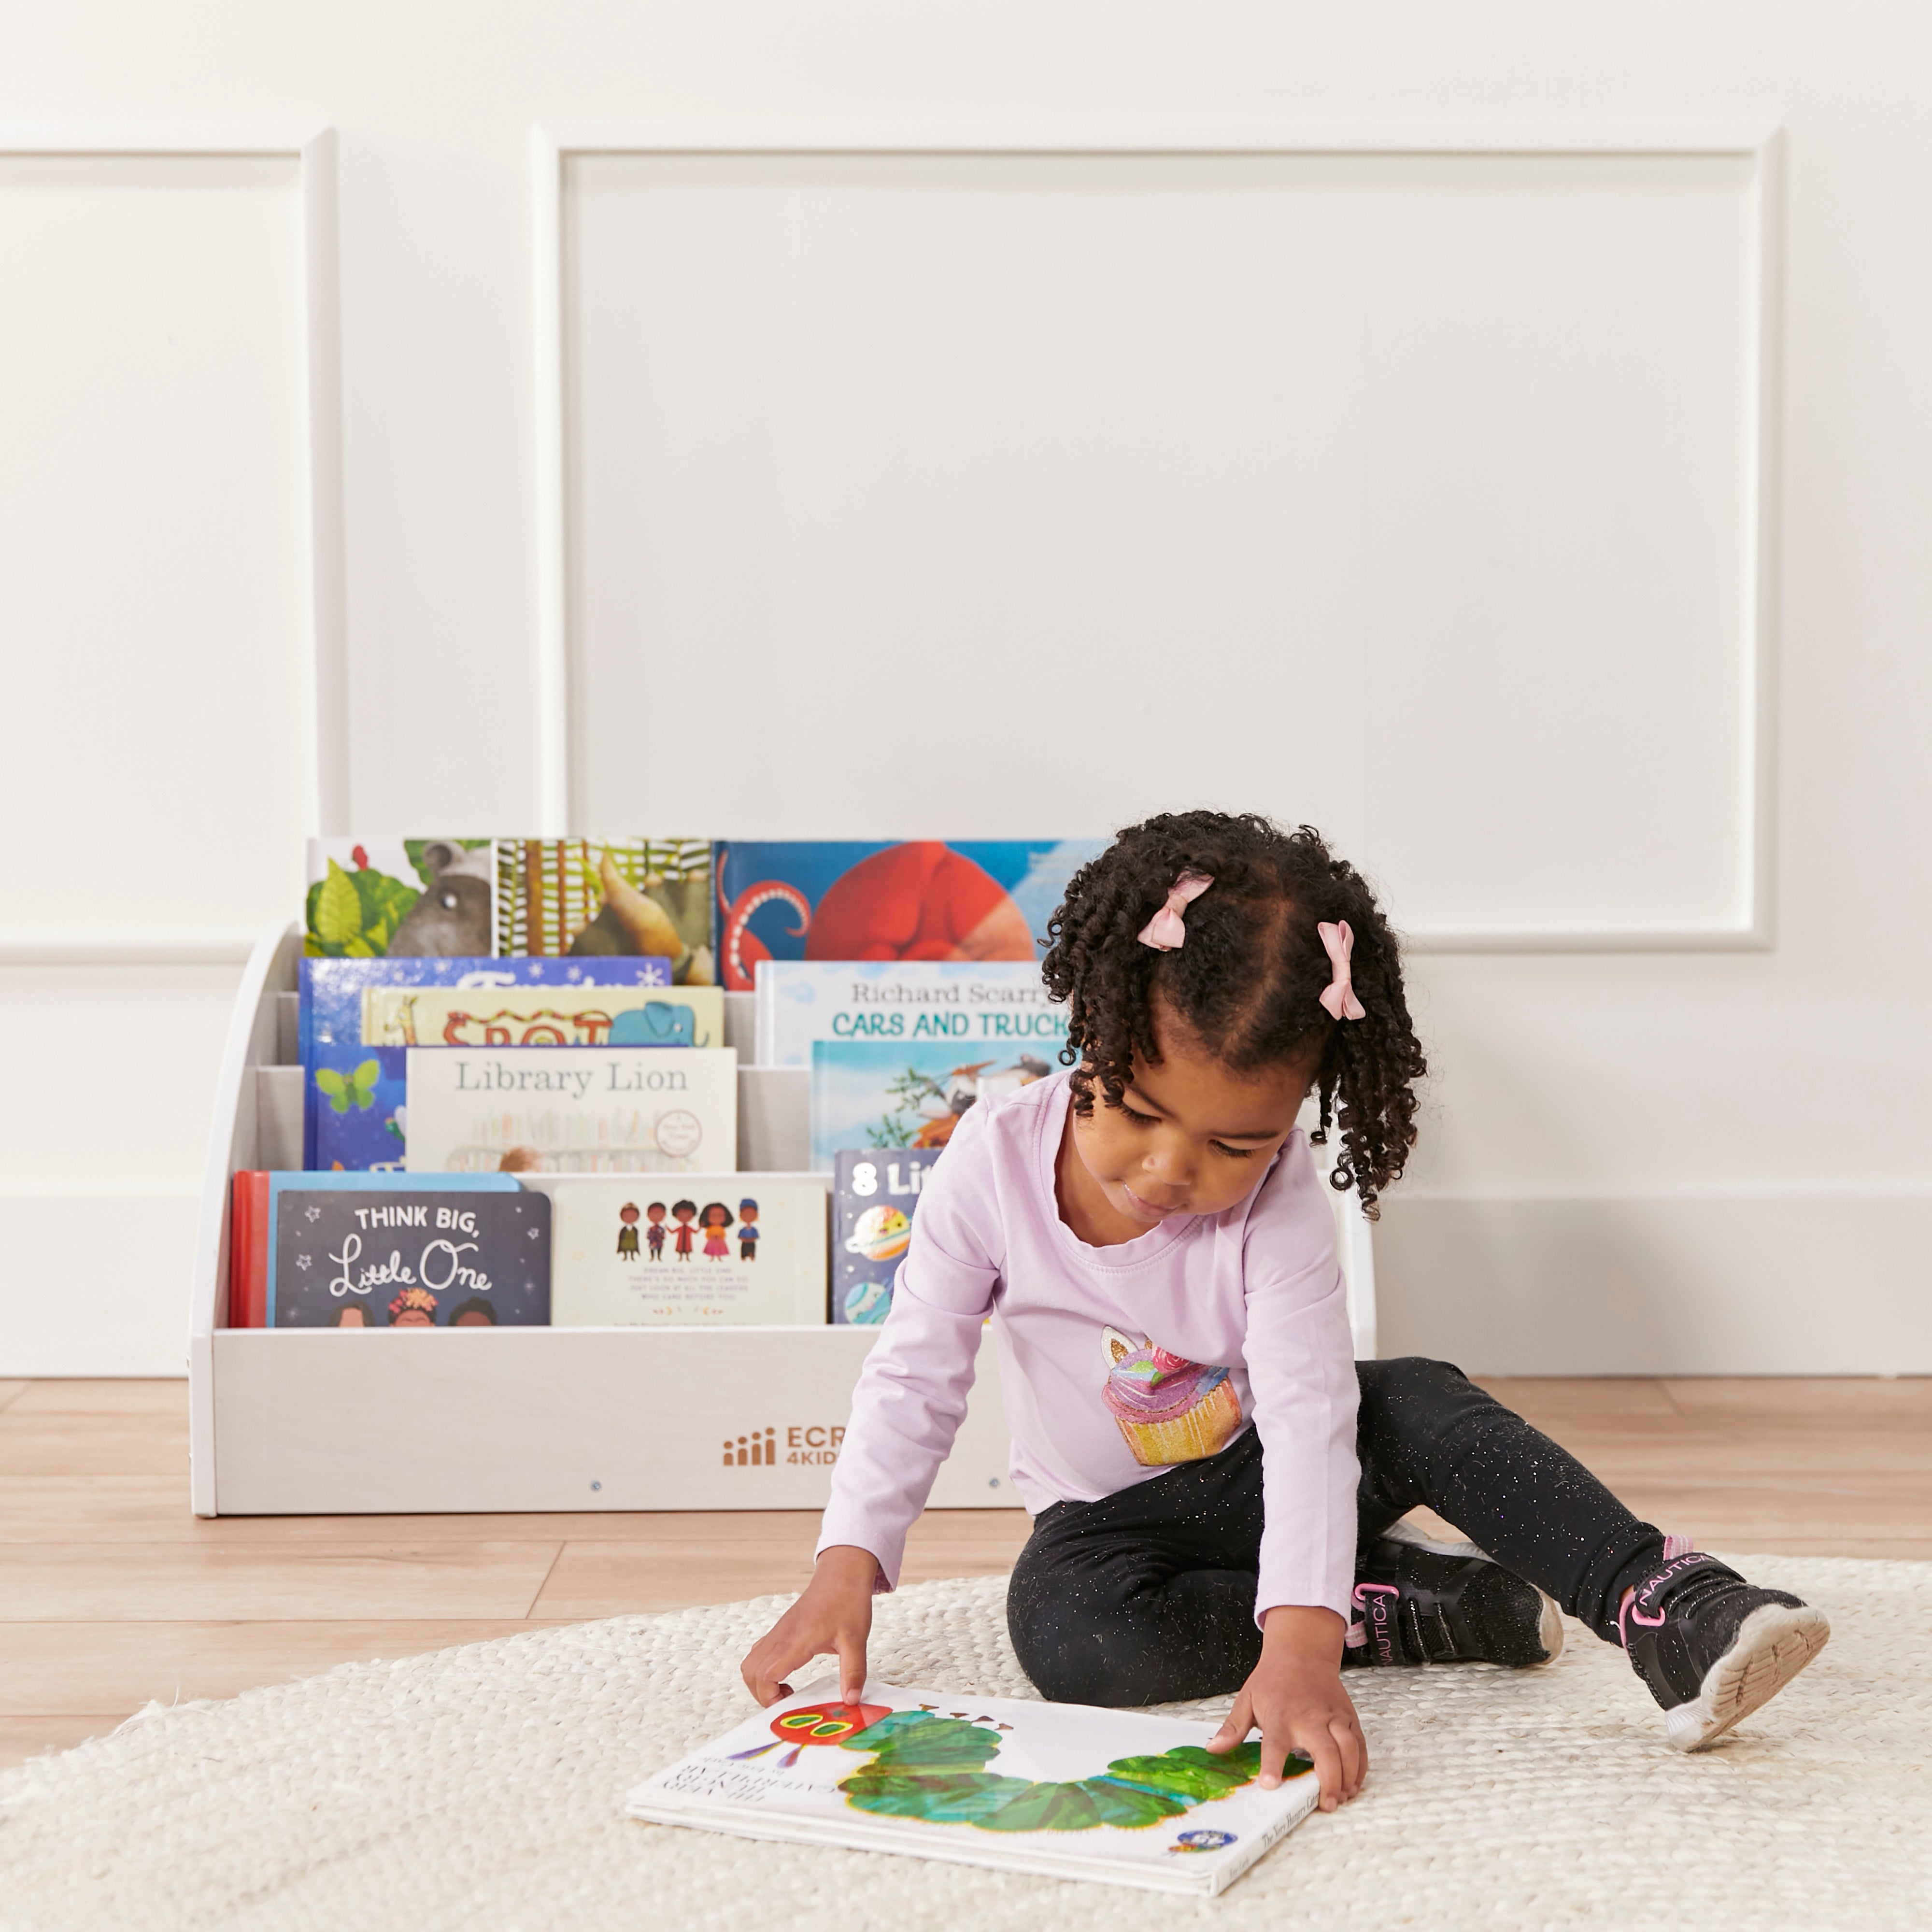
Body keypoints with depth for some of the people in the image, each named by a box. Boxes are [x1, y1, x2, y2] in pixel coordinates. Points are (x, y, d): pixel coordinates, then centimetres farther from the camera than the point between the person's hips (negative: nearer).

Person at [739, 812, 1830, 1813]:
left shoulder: (1279, 1202, -24)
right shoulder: (996, 1162, -20)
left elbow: (1307, 1416, -34)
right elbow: (915, 1381, -14)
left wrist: (1301, 1642, -48)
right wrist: (847, 1566, -25)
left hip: (1259, 1476, -1)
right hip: (1111, 1511, 1)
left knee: (1424, 1407, -29)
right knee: (1062, 1628, -32)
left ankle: (1667, 1605, -26)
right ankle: (1418, 1608, -23)